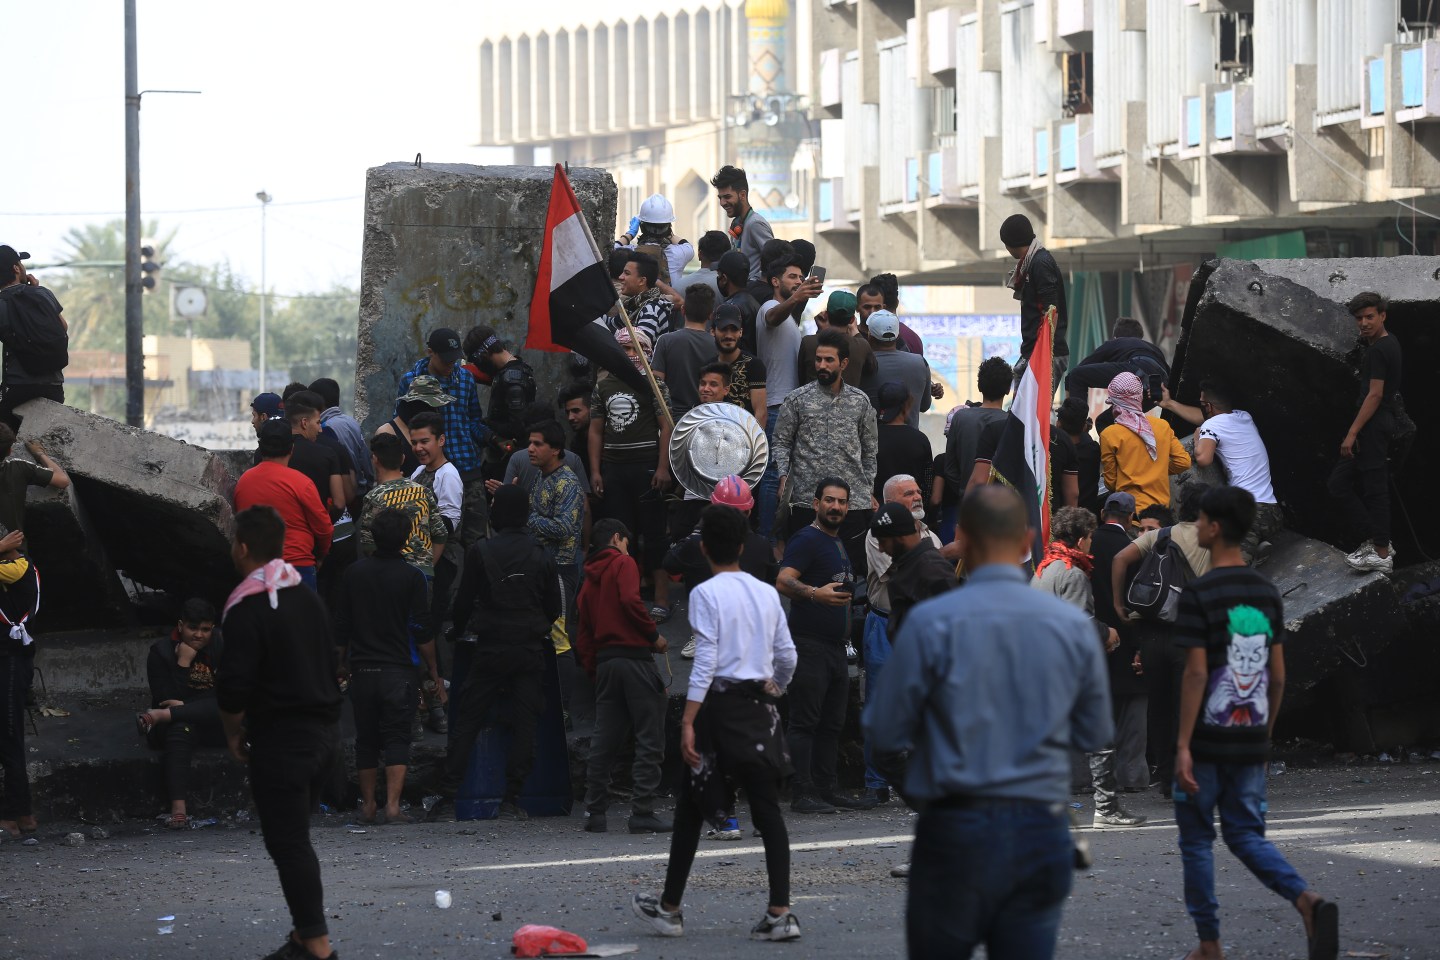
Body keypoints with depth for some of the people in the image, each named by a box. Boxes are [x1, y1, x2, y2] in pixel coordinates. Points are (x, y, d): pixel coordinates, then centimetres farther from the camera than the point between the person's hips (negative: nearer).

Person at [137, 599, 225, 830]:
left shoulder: (222, 650, 4)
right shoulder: (161, 651, 1)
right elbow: (165, 698, -8)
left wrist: (185, 705, -16)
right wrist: (183, 662, -16)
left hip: (213, 727, 2)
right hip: (174, 724, -2)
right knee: (180, 729, -39)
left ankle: (161, 716, -33)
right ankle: (178, 808, -51)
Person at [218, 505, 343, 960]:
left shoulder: (247, 610, -15)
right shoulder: (308, 599, 11)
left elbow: (233, 686, -18)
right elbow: (329, 664, 15)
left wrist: (234, 733, -2)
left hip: (281, 739, -8)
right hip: (324, 730, 8)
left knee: (287, 841, -5)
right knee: (295, 836, 17)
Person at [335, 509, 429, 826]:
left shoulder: (354, 573, 3)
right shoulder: (412, 576, -7)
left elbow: (341, 624, 8)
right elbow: (422, 628, -6)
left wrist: (343, 662, 20)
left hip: (362, 669, 3)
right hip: (399, 669, -3)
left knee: (366, 739, 12)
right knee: (397, 737, -2)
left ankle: (368, 805, 15)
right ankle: (393, 805, -12)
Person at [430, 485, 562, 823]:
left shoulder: (480, 552, -4)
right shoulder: (541, 557, 2)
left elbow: (464, 600, 2)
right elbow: (555, 608, 8)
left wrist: (459, 629, 22)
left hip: (490, 649, -1)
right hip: (530, 651, 1)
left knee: (465, 722, 3)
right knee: (524, 725, 4)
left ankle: (447, 799, -3)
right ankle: (511, 801, 1)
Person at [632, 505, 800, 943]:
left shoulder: (706, 594, -9)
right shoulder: (767, 593, 9)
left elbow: (705, 661, -15)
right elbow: (787, 657, 12)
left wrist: (689, 722, -16)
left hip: (719, 707, -5)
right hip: (760, 708, 5)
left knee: (691, 808, 7)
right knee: (767, 808, 2)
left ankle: (669, 908, 15)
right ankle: (780, 912, -5)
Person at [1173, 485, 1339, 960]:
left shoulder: (1199, 594, -13)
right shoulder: (1268, 593, 7)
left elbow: (1196, 673, -17)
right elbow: (1278, 676, 10)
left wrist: (1183, 745, -15)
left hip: (1207, 741, -5)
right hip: (1251, 742, 5)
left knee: (1196, 839, 9)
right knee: (1246, 835, 12)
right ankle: (1308, 900, -13)